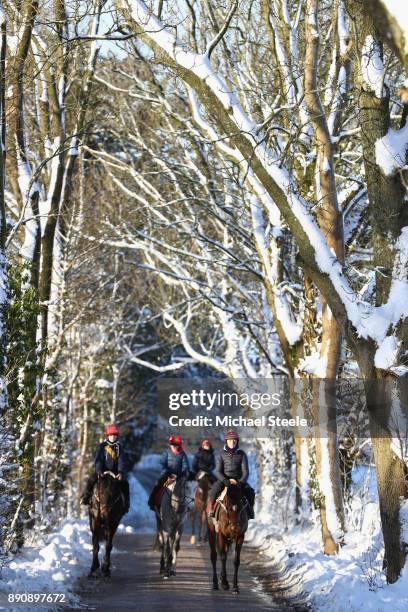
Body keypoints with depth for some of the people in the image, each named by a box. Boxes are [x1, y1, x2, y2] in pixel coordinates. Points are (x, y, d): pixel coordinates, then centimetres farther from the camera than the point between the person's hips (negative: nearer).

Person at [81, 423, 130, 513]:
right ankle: (85, 497, -5)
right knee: (91, 480, -24)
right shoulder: (102, 446, -2)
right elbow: (98, 459, -10)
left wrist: (121, 472, -21)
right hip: (102, 470, -1)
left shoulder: (118, 447, 3)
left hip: (115, 471, 1)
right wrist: (99, 471, -25)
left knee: (125, 484, -16)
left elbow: (121, 461, -5)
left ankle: (126, 504, -4)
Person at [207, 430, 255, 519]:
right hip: (224, 479, -1)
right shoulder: (222, 454, 0)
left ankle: (250, 510, -3)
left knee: (250, 492, -24)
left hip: (238, 480, 1)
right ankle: (211, 510, -9)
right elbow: (218, 471, -3)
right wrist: (226, 481, -18)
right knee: (213, 491, -28)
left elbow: (245, 471, -1)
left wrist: (240, 482, -18)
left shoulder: (242, 454, 1)